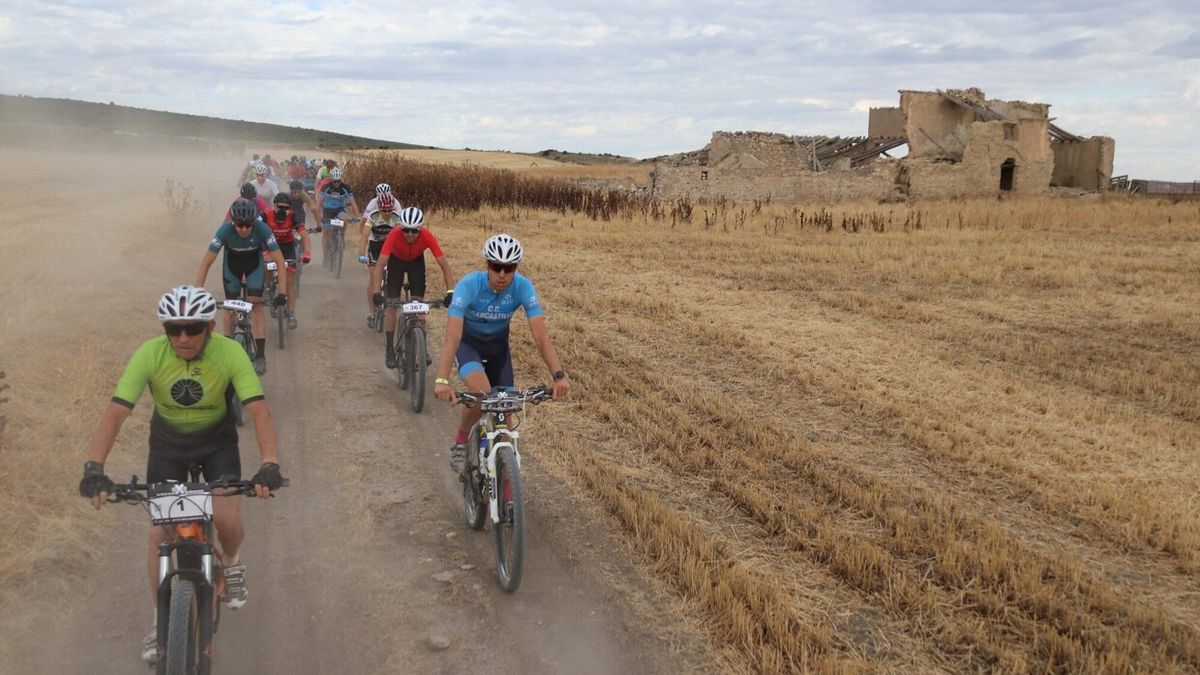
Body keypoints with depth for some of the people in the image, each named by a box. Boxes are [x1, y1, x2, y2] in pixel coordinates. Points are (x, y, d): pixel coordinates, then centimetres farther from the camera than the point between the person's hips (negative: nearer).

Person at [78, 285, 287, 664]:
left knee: (227, 520, -18)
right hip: (167, 443, 1)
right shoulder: (150, 354, -26)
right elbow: (116, 412, -30)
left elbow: (258, 410, -35)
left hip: (217, 440, -1)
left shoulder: (230, 353, -28)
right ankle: (160, 621, 18)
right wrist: (94, 467, -43)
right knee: (159, 532, -1)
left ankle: (231, 565, 19)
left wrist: (269, 464, -50)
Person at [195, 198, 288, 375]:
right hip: (232, 264, 1)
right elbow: (206, 263, -31)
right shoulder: (225, 230, -34)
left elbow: (280, 262, -31)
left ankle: (260, 357, -13)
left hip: (255, 264, -1)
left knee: (256, 306, -14)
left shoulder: (262, 229, -35)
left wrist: (282, 292, -40)